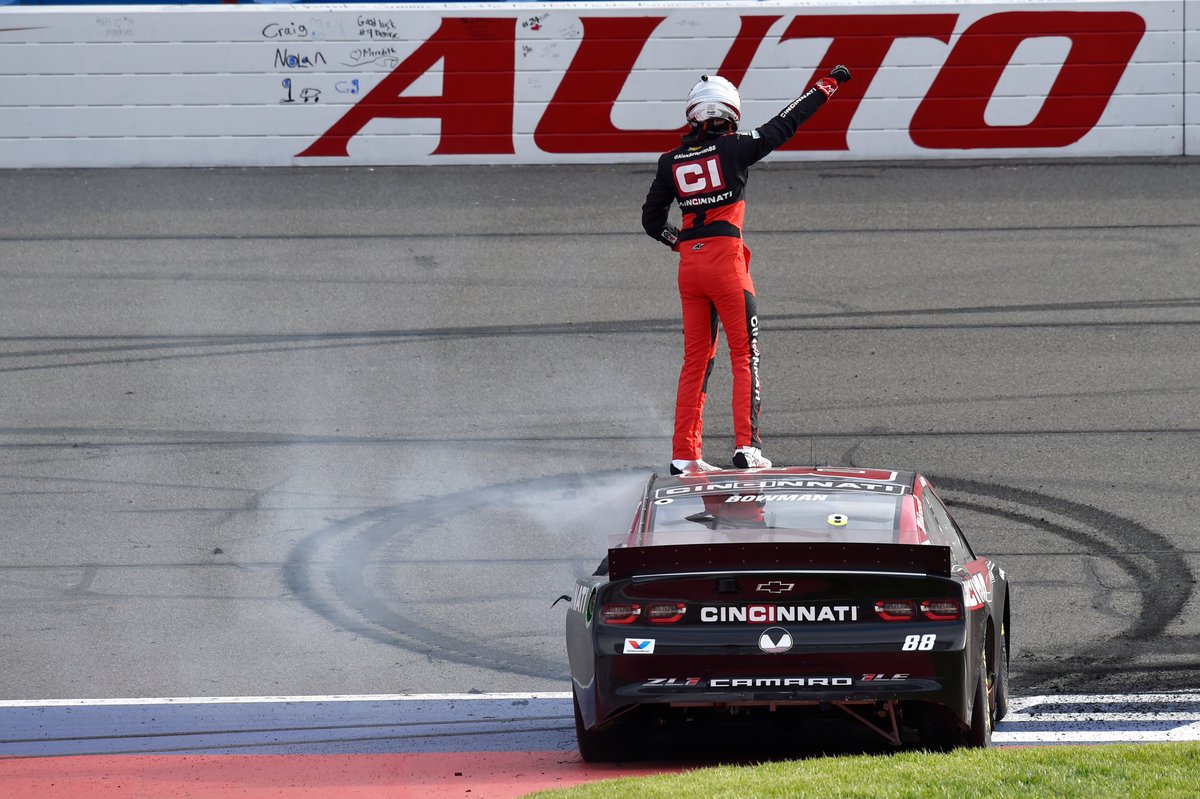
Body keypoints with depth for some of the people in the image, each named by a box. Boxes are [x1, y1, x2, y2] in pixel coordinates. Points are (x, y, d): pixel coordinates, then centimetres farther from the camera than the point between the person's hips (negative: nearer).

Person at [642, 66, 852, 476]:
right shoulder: (734, 148, -4)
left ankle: (684, 454, 10)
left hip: (689, 265, 5)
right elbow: (785, 124, 5)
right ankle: (746, 445, -9)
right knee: (745, 355, 1)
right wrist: (827, 85, 15)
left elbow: (652, 220, 15)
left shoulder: (671, 162, 8)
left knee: (696, 359, 12)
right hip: (726, 260, -5)